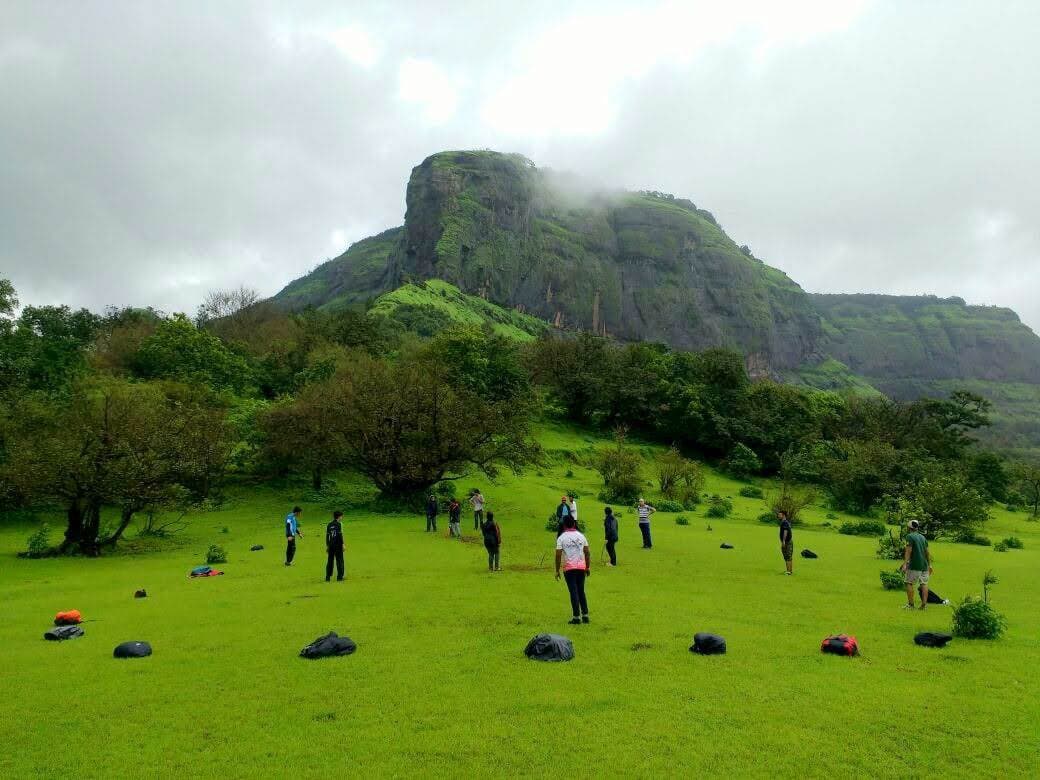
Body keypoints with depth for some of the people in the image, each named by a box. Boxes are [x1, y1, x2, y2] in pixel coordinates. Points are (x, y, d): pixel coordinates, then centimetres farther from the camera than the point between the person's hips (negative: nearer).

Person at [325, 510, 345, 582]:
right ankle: (339, 577, 1)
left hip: (330, 545, 5)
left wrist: (327, 546, 15)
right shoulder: (339, 524, -7)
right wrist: (343, 544, -9)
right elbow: (340, 535, -12)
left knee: (330, 560, 11)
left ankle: (327, 577, 12)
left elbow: (327, 536, 9)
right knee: (339, 560, 2)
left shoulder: (329, 525, 9)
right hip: (338, 544, -5)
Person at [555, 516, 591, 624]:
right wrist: (588, 567, 14)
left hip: (569, 568, -3)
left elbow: (558, 555, -8)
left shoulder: (561, 538, -6)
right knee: (581, 591, 14)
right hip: (581, 566, 3)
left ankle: (577, 617, 0)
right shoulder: (581, 536, 5)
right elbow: (587, 553, 6)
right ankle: (585, 615, 13)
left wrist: (557, 570, -1)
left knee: (573, 592, 0)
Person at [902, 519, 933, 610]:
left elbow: (908, 551, -14)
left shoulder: (910, 536, -7)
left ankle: (910, 604, 0)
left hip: (914, 565, -6)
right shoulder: (923, 537, 13)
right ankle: (924, 604, 4)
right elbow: (927, 552, 15)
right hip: (924, 565, 6)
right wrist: (930, 565, 22)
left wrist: (905, 564, -15)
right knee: (924, 584, 7)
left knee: (909, 583, 2)